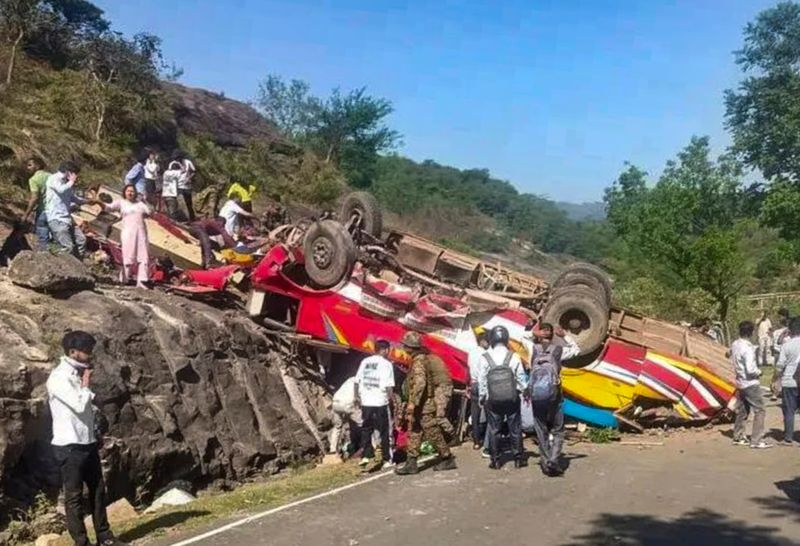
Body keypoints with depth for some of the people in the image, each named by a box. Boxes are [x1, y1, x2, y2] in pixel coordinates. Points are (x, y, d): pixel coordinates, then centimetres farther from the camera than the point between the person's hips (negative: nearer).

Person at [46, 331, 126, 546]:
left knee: (98, 490, 13)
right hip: (70, 446, -8)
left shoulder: (78, 374, 10)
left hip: (88, 442, 8)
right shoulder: (59, 378, -15)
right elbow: (79, 404, -24)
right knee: (74, 495, 2)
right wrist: (86, 384, -9)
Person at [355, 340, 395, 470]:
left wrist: (357, 396, 18)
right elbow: (389, 385, -11)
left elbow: (357, 381, 8)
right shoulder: (386, 364, -7)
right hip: (381, 402, -4)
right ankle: (386, 460, 10)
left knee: (366, 429, 13)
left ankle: (366, 456, 2)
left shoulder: (365, 361, 6)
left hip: (366, 402, 4)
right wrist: (390, 398, -1)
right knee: (384, 431, 6)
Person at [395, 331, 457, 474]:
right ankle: (411, 463, 10)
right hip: (419, 405, 10)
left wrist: (412, 402, -29)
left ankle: (448, 459, 10)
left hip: (423, 405, -10)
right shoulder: (417, 359, 13)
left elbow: (420, 383, -29)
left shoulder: (418, 361, -18)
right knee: (414, 433, 8)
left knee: (433, 433, -1)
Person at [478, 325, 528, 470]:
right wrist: (526, 392, 12)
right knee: (515, 428, 11)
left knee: (493, 430, 9)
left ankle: (495, 460, 11)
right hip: (512, 398, 0)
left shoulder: (485, 358, -10)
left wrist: (482, 398, 8)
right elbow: (521, 377, -4)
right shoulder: (513, 357, -10)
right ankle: (518, 458, 16)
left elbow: (482, 380, -4)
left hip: (492, 400, 0)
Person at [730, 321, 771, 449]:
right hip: (751, 384, -8)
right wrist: (759, 372, -8)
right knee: (759, 411, -1)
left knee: (742, 411, 18)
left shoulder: (734, 345, 2)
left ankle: (738, 437, 26)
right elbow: (750, 369, -26)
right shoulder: (748, 348, -23)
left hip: (740, 383, 8)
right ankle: (757, 441, -2)